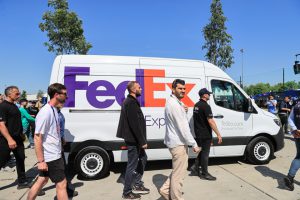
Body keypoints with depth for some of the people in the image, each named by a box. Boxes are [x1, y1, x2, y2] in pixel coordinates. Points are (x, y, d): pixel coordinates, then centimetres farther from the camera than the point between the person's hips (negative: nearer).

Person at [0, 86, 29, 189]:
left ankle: (22, 182, 23)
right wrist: (9, 139, -31)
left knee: (20, 159, 12)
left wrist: (21, 134, 22)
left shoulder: (14, 106, 11)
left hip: (17, 138, 9)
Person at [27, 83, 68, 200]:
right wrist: (40, 161, -19)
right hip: (51, 157, -9)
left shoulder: (54, 109, 7)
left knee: (42, 181, 20)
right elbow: (37, 138, -21)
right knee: (62, 184, 2)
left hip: (54, 155, 9)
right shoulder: (45, 112, -21)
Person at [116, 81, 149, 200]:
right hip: (133, 140, -11)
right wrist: (142, 141, -21)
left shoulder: (131, 101, 15)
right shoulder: (131, 103, -18)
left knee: (143, 159, 21)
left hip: (134, 139, 11)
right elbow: (135, 124, -25)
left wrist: (141, 140, 16)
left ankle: (137, 185, 31)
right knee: (132, 166, 1)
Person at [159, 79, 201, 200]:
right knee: (178, 174, 2)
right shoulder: (175, 105, -19)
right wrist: (194, 144, -18)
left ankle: (165, 190, 28)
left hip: (175, 141, 10)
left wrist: (183, 111, 3)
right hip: (178, 143, -10)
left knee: (177, 170, 22)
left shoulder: (173, 102, 13)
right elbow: (183, 127, -22)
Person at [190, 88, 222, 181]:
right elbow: (210, 121, -24)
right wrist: (218, 134, -22)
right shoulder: (206, 106, -19)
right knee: (205, 153, 2)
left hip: (198, 134, 9)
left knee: (201, 151, 21)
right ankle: (204, 174, 13)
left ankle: (195, 167, 21)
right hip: (205, 135, -8)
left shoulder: (196, 105, 10)